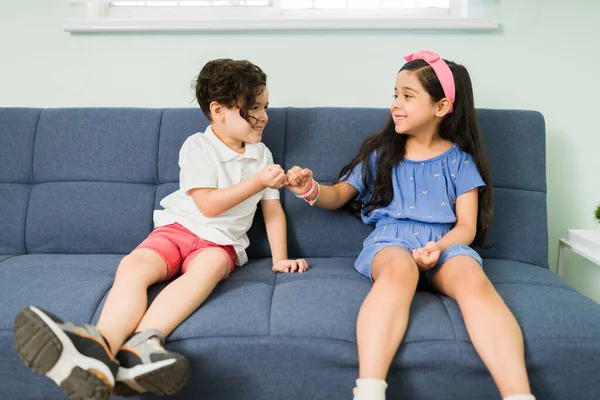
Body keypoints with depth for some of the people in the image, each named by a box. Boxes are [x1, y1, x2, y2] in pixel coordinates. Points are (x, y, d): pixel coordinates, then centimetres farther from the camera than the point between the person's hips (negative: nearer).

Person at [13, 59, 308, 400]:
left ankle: (143, 342, -58)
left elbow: (273, 209, 12)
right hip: (179, 228, -1)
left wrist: (280, 258, 4)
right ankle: (102, 346, -59)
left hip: (221, 242, 1)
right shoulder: (197, 146, 0)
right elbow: (208, 204, -10)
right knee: (132, 266, -32)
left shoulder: (262, 153, 12)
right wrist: (258, 182, -10)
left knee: (211, 264, -37)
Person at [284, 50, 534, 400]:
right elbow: (339, 195, 22)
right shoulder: (381, 153, 16)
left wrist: (439, 246, -16)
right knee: (399, 269, -38)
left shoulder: (459, 159, 12)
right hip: (390, 240, 0)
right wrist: (311, 189, -1)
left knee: (474, 280, -34)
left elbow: (467, 225, 7)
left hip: (445, 243, 1)